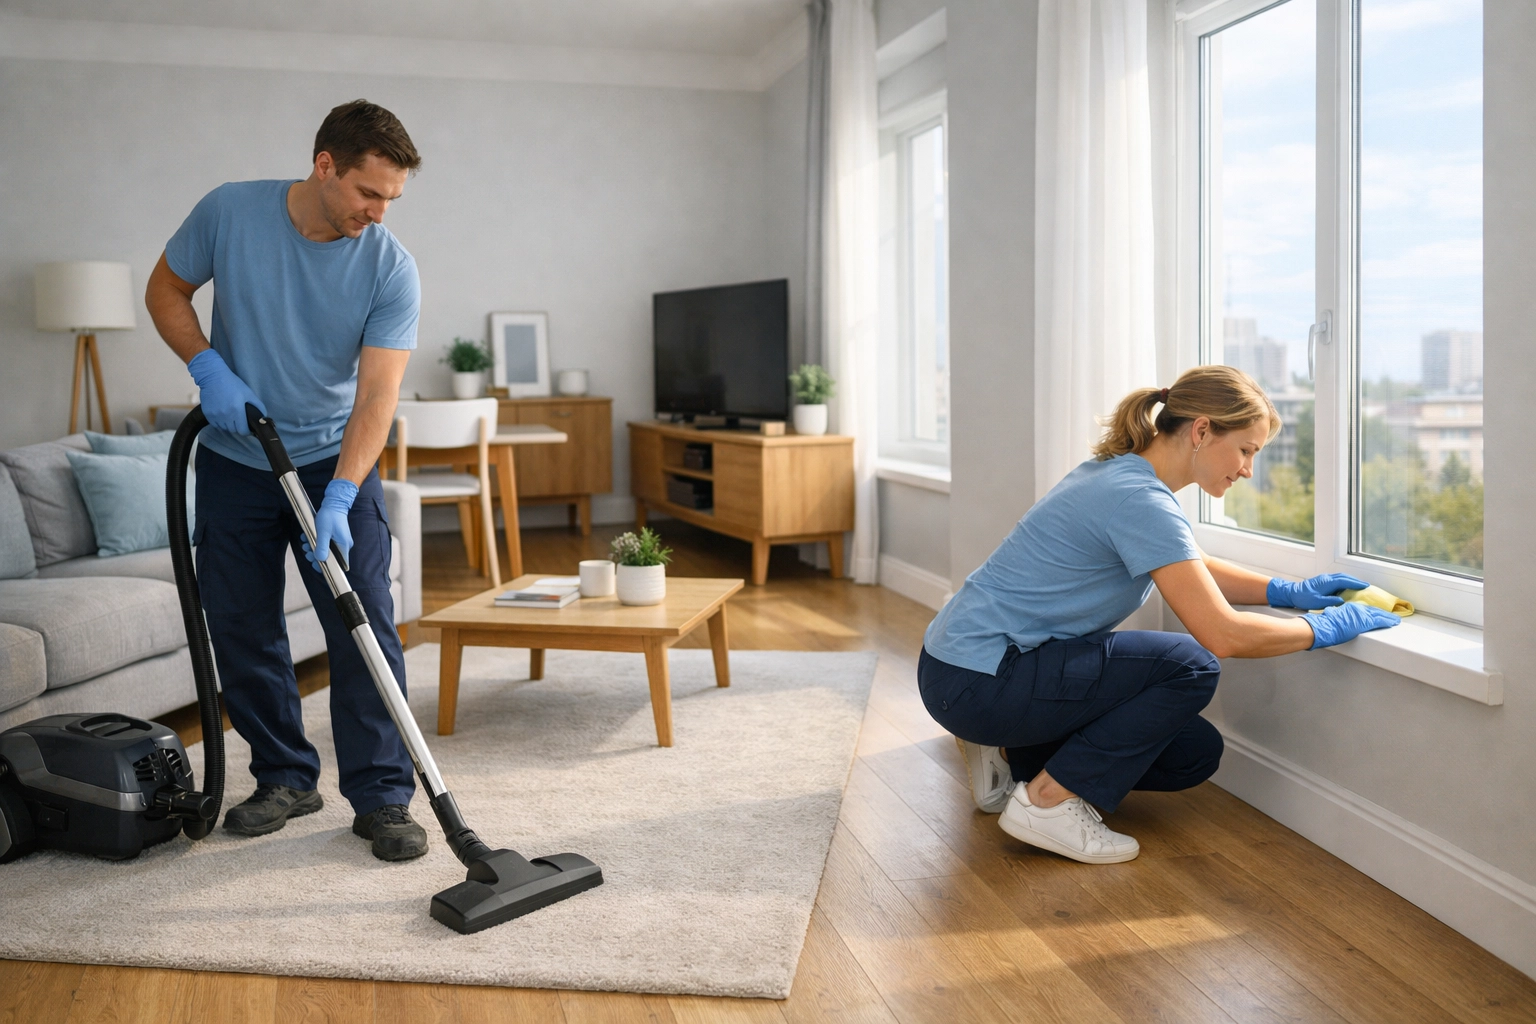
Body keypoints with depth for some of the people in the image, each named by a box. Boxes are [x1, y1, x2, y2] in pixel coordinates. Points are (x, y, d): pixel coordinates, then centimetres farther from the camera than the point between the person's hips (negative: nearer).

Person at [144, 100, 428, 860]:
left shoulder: (391, 269, -16)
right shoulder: (229, 213, -11)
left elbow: (377, 394, -21)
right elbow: (166, 291, 3)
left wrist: (339, 496, -31)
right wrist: (210, 370, -14)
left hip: (334, 461, -1)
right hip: (234, 463, 2)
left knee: (365, 630, -7)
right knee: (242, 632, 7)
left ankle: (381, 797, 2)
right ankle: (285, 778, 22)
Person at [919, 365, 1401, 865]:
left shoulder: (1125, 472, 8)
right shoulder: (1139, 500, -23)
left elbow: (1193, 569, 24)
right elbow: (1223, 634, -24)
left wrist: (1289, 591, 12)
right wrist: (1325, 628, -10)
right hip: (971, 682, -10)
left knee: (1195, 754, 8)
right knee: (1190, 667, -16)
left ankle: (1010, 756, 15)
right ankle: (1047, 802, -7)